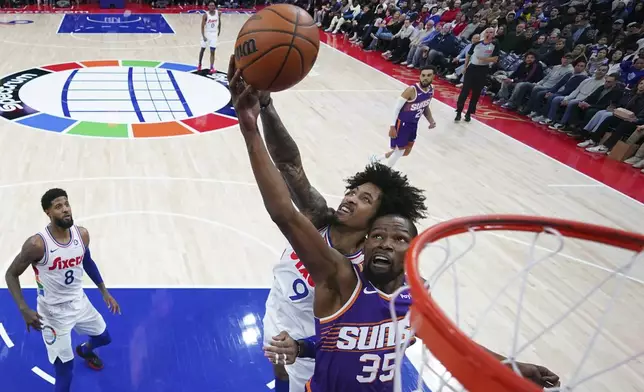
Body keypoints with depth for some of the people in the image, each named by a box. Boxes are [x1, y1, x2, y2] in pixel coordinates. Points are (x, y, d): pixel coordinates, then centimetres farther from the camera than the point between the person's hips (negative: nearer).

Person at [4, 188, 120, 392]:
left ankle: (85, 350, 60)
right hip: (53, 311, -5)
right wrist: (24, 309, -25)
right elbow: (11, 274, -14)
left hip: (79, 301, 5)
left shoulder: (82, 234, -11)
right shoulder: (37, 244, -27)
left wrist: (104, 291, 11)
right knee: (65, 367, -1)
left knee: (103, 338, 24)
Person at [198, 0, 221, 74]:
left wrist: (219, 31, 17)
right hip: (206, 34, -1)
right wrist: (203, 36, -23)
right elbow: (202, 26, -15)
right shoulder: (205, 15, -15)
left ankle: (212, 67, -4)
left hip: (214, 34, 1)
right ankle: (199, 65, 31)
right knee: (202, 50, 14)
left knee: (212, 52, -4)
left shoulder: (218, 13, -5)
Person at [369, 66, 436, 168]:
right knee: (400, 150, 0)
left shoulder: (431, 89, -2)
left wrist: (431, 120, 0)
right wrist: (392, 126, -22)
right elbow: (397, 108, -20)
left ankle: (377, 158, 34)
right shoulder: (412, 90, -26)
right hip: (402, 123, -8)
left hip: (413, 124, 8)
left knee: (406, 152, 16)